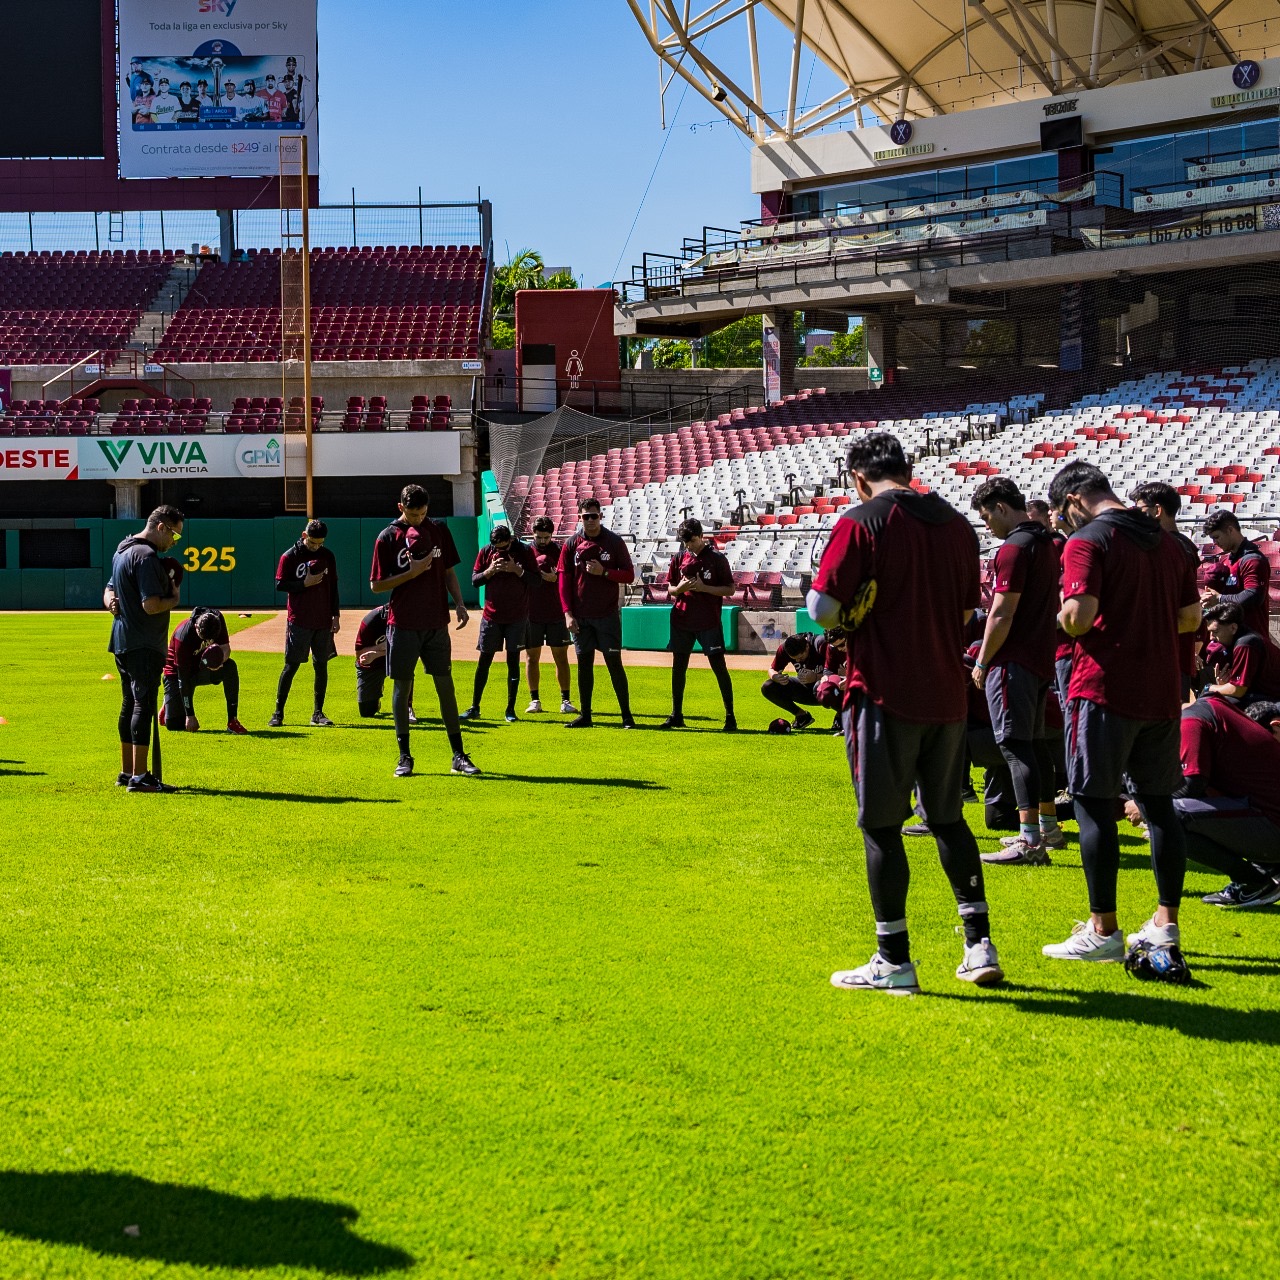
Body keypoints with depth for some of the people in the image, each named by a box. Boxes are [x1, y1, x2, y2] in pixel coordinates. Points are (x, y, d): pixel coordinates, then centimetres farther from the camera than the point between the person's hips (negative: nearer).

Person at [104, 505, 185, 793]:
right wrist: (174, 598, -5)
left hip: (123, 644, 11)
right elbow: (151, 605, -25)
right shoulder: (146, 556, -18)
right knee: (144, 705, -9)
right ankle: (139, 777, -10)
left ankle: (127, 772, 22)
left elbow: (110, 589, 27)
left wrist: (111, 601, 5)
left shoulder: (123, 551, 16)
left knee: (130, 705, 15)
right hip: (144, 645, -11)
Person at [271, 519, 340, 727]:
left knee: (322, 665, 6)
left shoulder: (327, 556, 8)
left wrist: (336, 615, 7)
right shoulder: (290, 557, -4)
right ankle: (278, 712, 3)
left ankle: (318, 713, 14)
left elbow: (333, 587, 12)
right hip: (299, 621, -4)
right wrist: (304, 583, -17)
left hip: (323, 622, 4)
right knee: (291, 666, -4)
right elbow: (279, 585, -5)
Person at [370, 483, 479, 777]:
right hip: (403, 624, -3)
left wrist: (459, 604, 2)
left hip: (436, 623, 3)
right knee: (402, 687, 2)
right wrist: (412, 572, -14)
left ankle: (458, 755, 7)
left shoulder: (439, 530, 7)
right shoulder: (388, 538, -4)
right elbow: (376, 585, -5)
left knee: (445, 686, 3)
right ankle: (404, 756, 10)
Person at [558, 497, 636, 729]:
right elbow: (564, 580, 5)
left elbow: (629, 575, 0)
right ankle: (585, 716, 13)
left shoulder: (615, 542, 0)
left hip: (607, 614, -2)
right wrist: (567, 613, -3)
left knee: (614, 663, -4)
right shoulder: (571, 544, 5)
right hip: (580, 616, 2)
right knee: (584, 663, 7)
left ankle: (626, 715, 1)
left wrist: (604, 572, -16)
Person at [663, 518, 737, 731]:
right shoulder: (679, 559, 7)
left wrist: (703, 587, -16)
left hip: (709, 621, -4)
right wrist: (680, 587, -10)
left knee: (718, 665, -5)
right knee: (678, 666, 8)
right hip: (682, 619, 4)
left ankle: (730, 716, 1)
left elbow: (729, 590, -4)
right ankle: (676, 715, 18)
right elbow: (670, 589, 13)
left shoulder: (717, 559, -5)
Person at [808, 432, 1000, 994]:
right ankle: (980, 945, 18)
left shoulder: (862, 521, -10)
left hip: (884, 694, -6)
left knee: (881, 824, 2)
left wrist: (849, 619, 6)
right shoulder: (957, 524, 10)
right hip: (947, 693, 6)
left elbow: (822, 608, -14)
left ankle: (894, 961, 6)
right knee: (948, 817, 17)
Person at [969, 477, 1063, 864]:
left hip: (1013, 662, -10)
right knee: (1036, 742, 17)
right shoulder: (1047, 544, 15)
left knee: (1015, 745, -9)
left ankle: (1030, 842, -13)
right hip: (1043, 658, 10)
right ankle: (1049, 827, 26)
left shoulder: (1014, 548, -15)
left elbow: (1002, 614, -18)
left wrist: (982, 662, -10)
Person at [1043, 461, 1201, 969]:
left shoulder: (1087, 541, -9)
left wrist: (1065, 619, 1)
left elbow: (1080, 613, -20)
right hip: (1162, 692, 7)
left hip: (1105, 688, -7)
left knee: (1095, 804, 0)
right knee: (1158, 804, 11)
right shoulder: (1167, 542, 14)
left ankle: (1102, 931, 2)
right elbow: (1190, 617, 17)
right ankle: (1166, 924, 13)